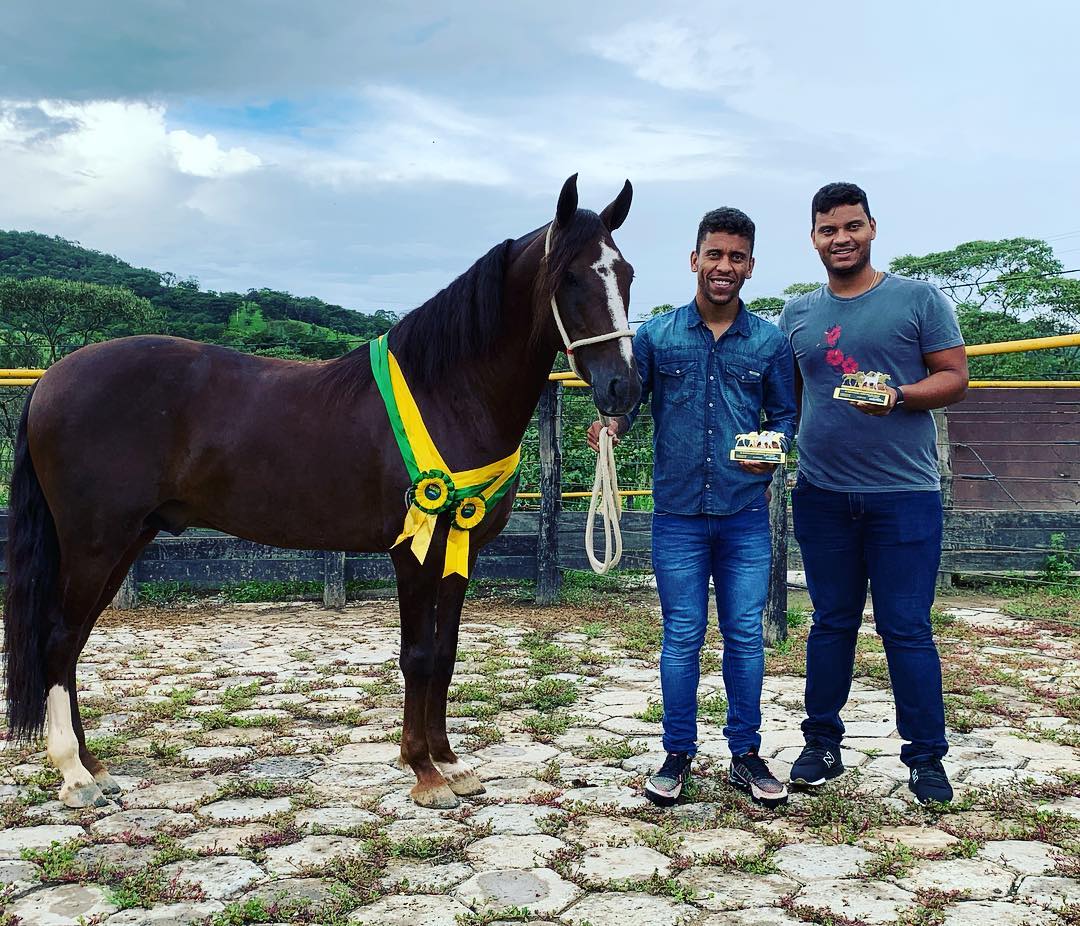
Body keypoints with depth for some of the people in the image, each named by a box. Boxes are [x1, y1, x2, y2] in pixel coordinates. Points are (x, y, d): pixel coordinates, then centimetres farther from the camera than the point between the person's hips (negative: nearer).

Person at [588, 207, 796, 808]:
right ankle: (678, 756, 19)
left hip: (745, 515, 1)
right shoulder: (656, 336, 3)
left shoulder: (770, 341, 4)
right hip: (678, 515, 0)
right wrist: (613, 425, -18)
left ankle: (746, 755, 21)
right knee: (683, 637, 5)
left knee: (746, 635, 6)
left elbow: (785, 414, 9)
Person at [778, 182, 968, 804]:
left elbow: (955, 377, -2)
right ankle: (823, 745, 23)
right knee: (831, 625, 12)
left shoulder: (919, 299, 1)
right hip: (823, 495, 3)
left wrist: (900, 395, -20)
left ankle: (927, 757, 15)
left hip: (905, 495, -3)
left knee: (907, 630, 1)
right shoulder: (798, 315, 11)